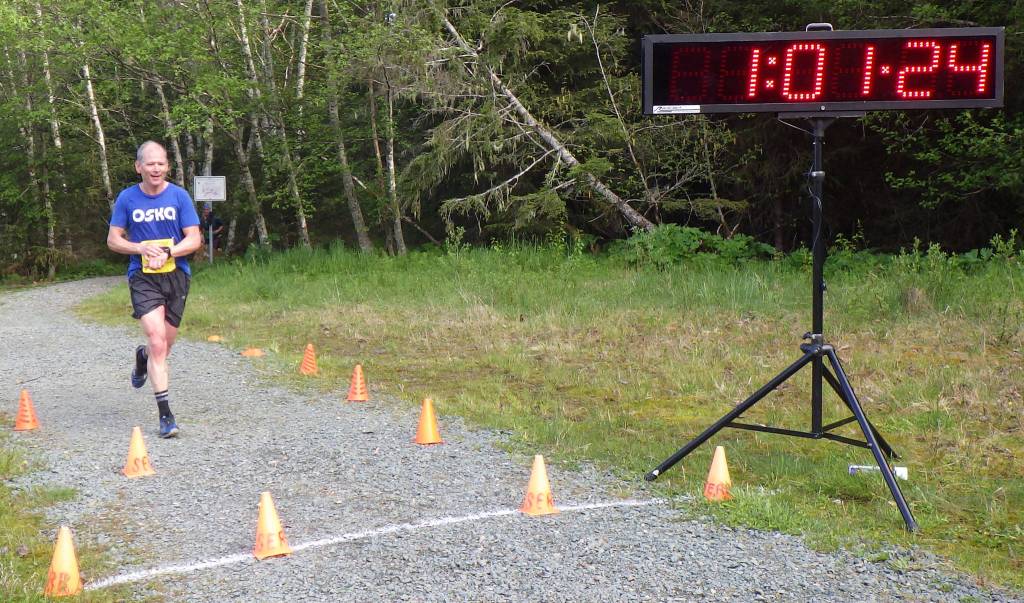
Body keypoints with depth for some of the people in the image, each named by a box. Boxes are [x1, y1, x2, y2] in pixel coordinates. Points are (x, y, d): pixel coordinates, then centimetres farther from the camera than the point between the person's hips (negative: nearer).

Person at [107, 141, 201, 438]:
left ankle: (143, 357, 50)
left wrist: (166, 252, -19)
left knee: (164, 345, 12)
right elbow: (113, 240, 5)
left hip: (176, 274, 2)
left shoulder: (179, 196, -1)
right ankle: (165, 413, -11)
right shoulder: (127, 198, 0)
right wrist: (142, 248, -14)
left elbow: (194, 239, -2)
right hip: (143, 277, -2)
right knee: (158, 342, -16)